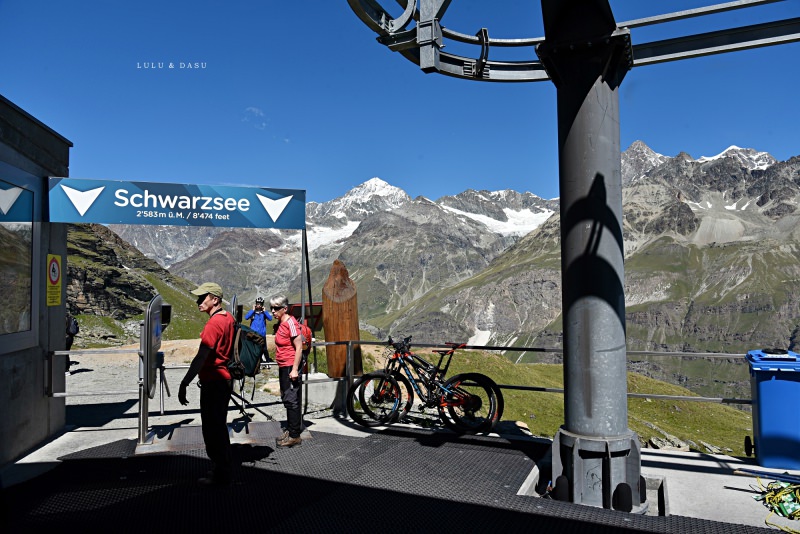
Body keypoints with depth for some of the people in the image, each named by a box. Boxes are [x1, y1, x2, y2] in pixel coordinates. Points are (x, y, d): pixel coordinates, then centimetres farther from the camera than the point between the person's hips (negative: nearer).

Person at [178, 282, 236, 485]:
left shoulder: (213, 324, -21)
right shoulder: (228, 318, 8)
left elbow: (201, 358, -24)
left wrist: (184, 383, -21)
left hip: (213, 383, -10)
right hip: (225, 380, 10)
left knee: (212, 429, 2)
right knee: (219, 427, 19)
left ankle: (219, 474, 12)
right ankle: (223, 469, 31)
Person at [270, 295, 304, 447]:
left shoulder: (290, 322, -16)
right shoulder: (280, 324, 12)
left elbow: (299, 347, -19)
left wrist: (295, 369, -21)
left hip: (290, 367, -10)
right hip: (283, 367, 10)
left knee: (291, 400, -5)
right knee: (287, 399, 17)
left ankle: (294, 436, 2)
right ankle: (291, 430, 29)